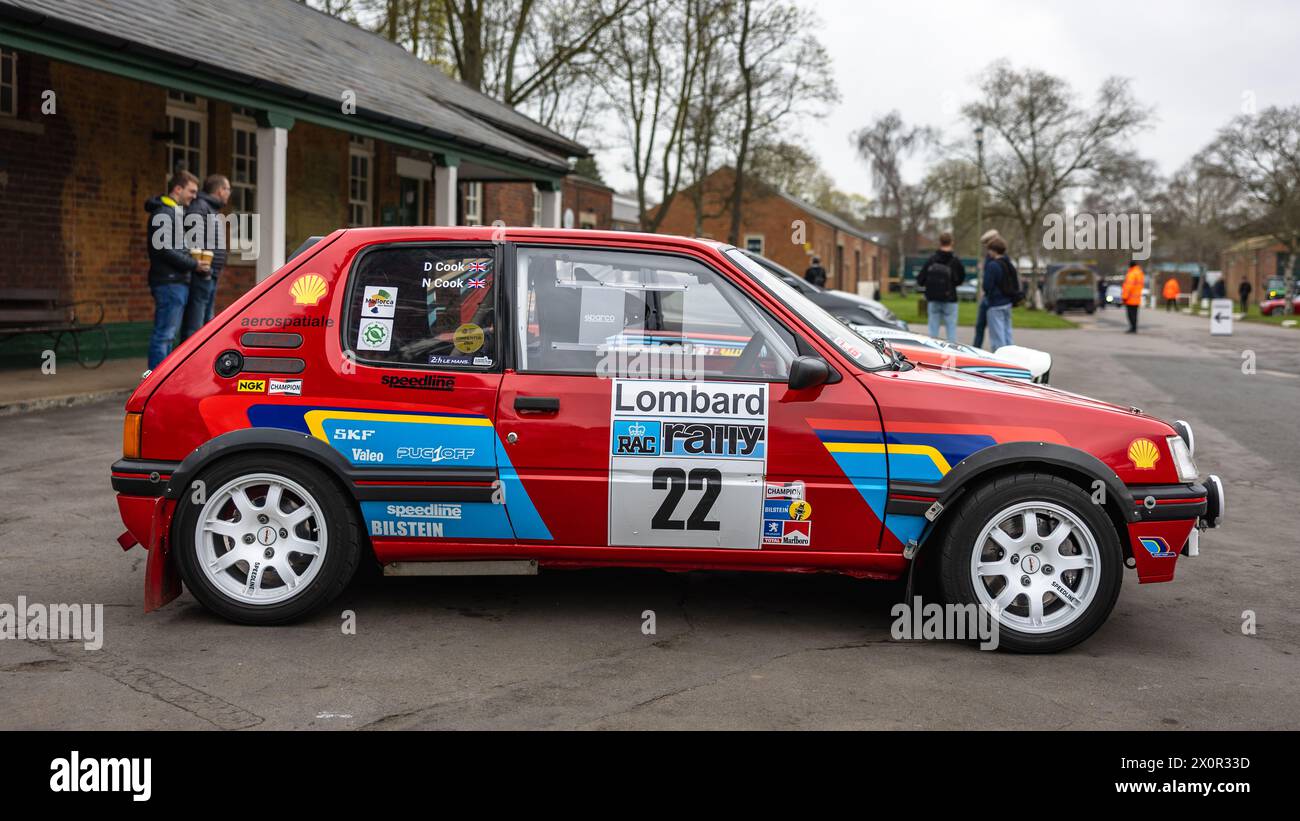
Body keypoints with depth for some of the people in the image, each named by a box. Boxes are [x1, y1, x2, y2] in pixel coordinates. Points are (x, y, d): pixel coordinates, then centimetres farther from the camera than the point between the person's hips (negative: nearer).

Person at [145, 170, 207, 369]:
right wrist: (193, 264, -13)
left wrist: (192, 259, 9)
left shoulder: (176, 212, 20)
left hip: (177, 282, 10)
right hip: (169, 282, -10)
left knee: (168, 334, 12)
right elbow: (165, 250, -19)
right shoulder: (163, 214, -11)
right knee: (164, 334, -10)